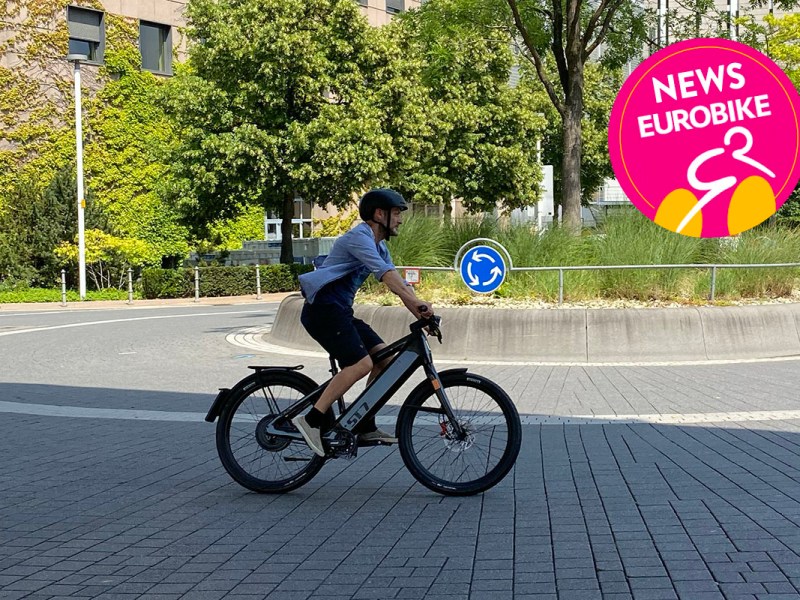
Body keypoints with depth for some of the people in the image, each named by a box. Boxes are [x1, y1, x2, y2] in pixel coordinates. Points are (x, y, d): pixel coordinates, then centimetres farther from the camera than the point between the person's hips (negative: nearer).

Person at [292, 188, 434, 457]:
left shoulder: (379, 247, 19)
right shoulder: (358, 238, -13)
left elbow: (398, 281, 9)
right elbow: (385, 273, -29)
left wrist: (419, 311, -8)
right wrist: (416, 302, -39)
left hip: (340, 311, 10)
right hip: (323, 308, -10)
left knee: (384, 357, 2)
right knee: (361, 364, -22)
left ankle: (366, 427, 6)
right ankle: (312, 420, -20)